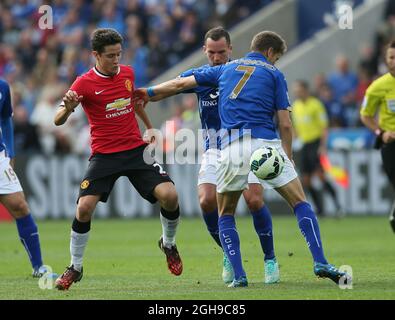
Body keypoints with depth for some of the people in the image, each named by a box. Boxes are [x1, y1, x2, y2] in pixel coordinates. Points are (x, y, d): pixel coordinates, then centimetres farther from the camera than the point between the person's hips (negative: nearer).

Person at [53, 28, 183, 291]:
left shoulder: (128, 73, 5)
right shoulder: (84, 83, -9)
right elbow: (58, 121, -14)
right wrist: (68, 109, -36)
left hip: (136, 149, 3)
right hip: (104, 155, -3)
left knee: (169, 195, -15)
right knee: (84, 208, -16)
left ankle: (168, 244, 14)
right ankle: (75, 267, 5)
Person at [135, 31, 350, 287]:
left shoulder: (227, 69, 22)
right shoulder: (274, 74, 14)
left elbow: (180, 84, 25)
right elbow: (285, 124, 7)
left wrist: (148, 93, 37)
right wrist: (288, 157, 18)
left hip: (232, 148, 2)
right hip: (265, 143, -2)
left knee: (225, 214, 18)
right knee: (300, 203, 8)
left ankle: (239, 276, 4)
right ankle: (320, 263, -7)